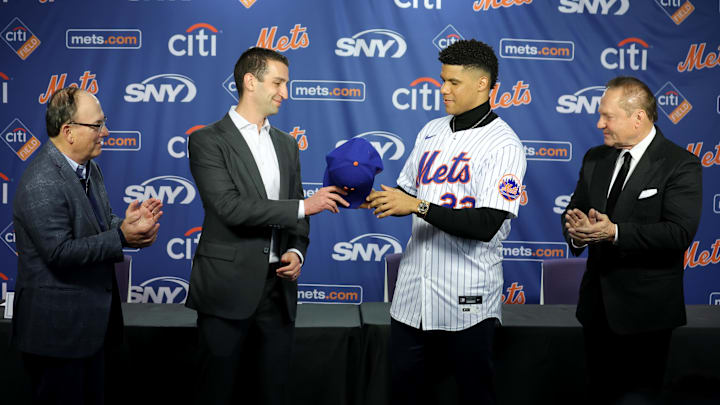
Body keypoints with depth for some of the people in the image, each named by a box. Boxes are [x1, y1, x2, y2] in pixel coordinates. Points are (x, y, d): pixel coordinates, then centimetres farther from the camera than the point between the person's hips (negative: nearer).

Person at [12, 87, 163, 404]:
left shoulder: (88, 167, 9)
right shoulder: (41, 185, -22)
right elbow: (60, 252, -26)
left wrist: (126, 222, -6)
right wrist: (122, 237, -25)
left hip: (91, 320, 10)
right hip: (57, 328, -9)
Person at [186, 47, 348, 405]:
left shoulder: (286, 145, 15)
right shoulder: (208, 141, -6)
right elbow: (230, 208, -18)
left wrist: (296, 251, -3)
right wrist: (304, 206, -17)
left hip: (278, 290, 6)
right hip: (228, 290, -5)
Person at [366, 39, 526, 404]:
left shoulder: (503, 145, -11)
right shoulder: (432, 131, 10)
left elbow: (486, 225, -21)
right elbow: (407, 191, 19)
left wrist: (418, 206, -23)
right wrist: (376, 199, -2)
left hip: (467, 300, -6)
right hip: (413, 292, 6)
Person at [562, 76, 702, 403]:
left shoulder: (680, 164, -11)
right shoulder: (595, 159, 9)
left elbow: (679, 232, -22)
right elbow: (574, 211, 9)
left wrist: (614, 232, -31)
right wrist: (576, 232, -17)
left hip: (645, 309, -6)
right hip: (597, 303, 6)